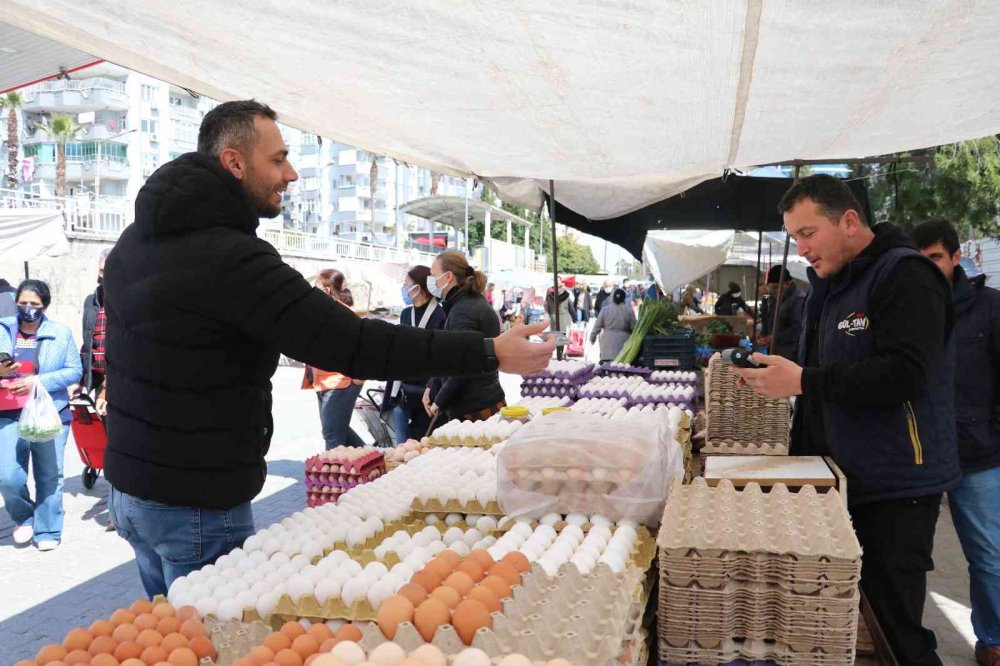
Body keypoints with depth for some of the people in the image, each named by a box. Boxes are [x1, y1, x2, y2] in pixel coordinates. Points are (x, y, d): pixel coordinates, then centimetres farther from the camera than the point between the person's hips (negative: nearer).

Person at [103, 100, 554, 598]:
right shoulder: (231, 258, -24)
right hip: (196, 503, -9)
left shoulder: (136, 239, 7)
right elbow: (353, 344, -29)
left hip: (127, 482, 10)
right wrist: (490, 352, -24)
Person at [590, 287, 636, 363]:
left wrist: (592, 338, 19)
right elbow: (633, 328, 1)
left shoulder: (605, 309, 2)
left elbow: (597, 326, 6)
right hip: (623, 342, 0)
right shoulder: (629, 311, 0)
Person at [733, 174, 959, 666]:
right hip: (842, 479, 8)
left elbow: (906, 373, -25)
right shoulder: (830, 285, 16)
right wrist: (773, 377, 9)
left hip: (895, 488, -8)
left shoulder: (904, 275, -12)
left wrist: (804, 381, -24)